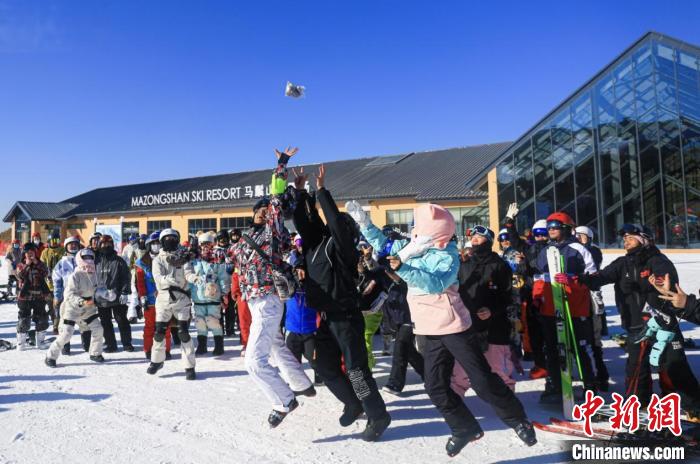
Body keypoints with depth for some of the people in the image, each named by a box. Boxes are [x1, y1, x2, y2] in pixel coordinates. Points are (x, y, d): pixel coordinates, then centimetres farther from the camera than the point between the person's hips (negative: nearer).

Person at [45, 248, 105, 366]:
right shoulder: (75, 276, -19)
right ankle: (50, 356, 9)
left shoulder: (93, 275, 3)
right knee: (66, 334, -9)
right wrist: (81, 302, -37)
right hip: (72, 308, -6)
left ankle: (95, 353, 18)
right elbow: (69, 294, -25)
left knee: (98, 329, 1)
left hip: (88, 309, 6)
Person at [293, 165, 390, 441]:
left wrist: (321, 190, -18)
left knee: (356, 369, -4)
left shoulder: (342, 245, -8)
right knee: (326, 368, 15)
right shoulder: (316, 243, 11)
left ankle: (378, 416, 10)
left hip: (346, 317, -8)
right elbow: (303, 221, 12)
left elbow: (335, 220, -23)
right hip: (326, 318, 8)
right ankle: (353, 404, 35)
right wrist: (300, 192, 6)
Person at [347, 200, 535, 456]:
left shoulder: (448, 256, -18)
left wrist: (403, 269, -42)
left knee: (483, 381, -1)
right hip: (431, 331, 7)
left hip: (454, 327, -7)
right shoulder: (409, 248, 2)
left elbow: (436, 283, -34)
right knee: (436, 387, 7)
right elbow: (382, 245, 13)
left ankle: (518, 420, 23)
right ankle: (465, 429, 25)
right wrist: (363, 221, 3)